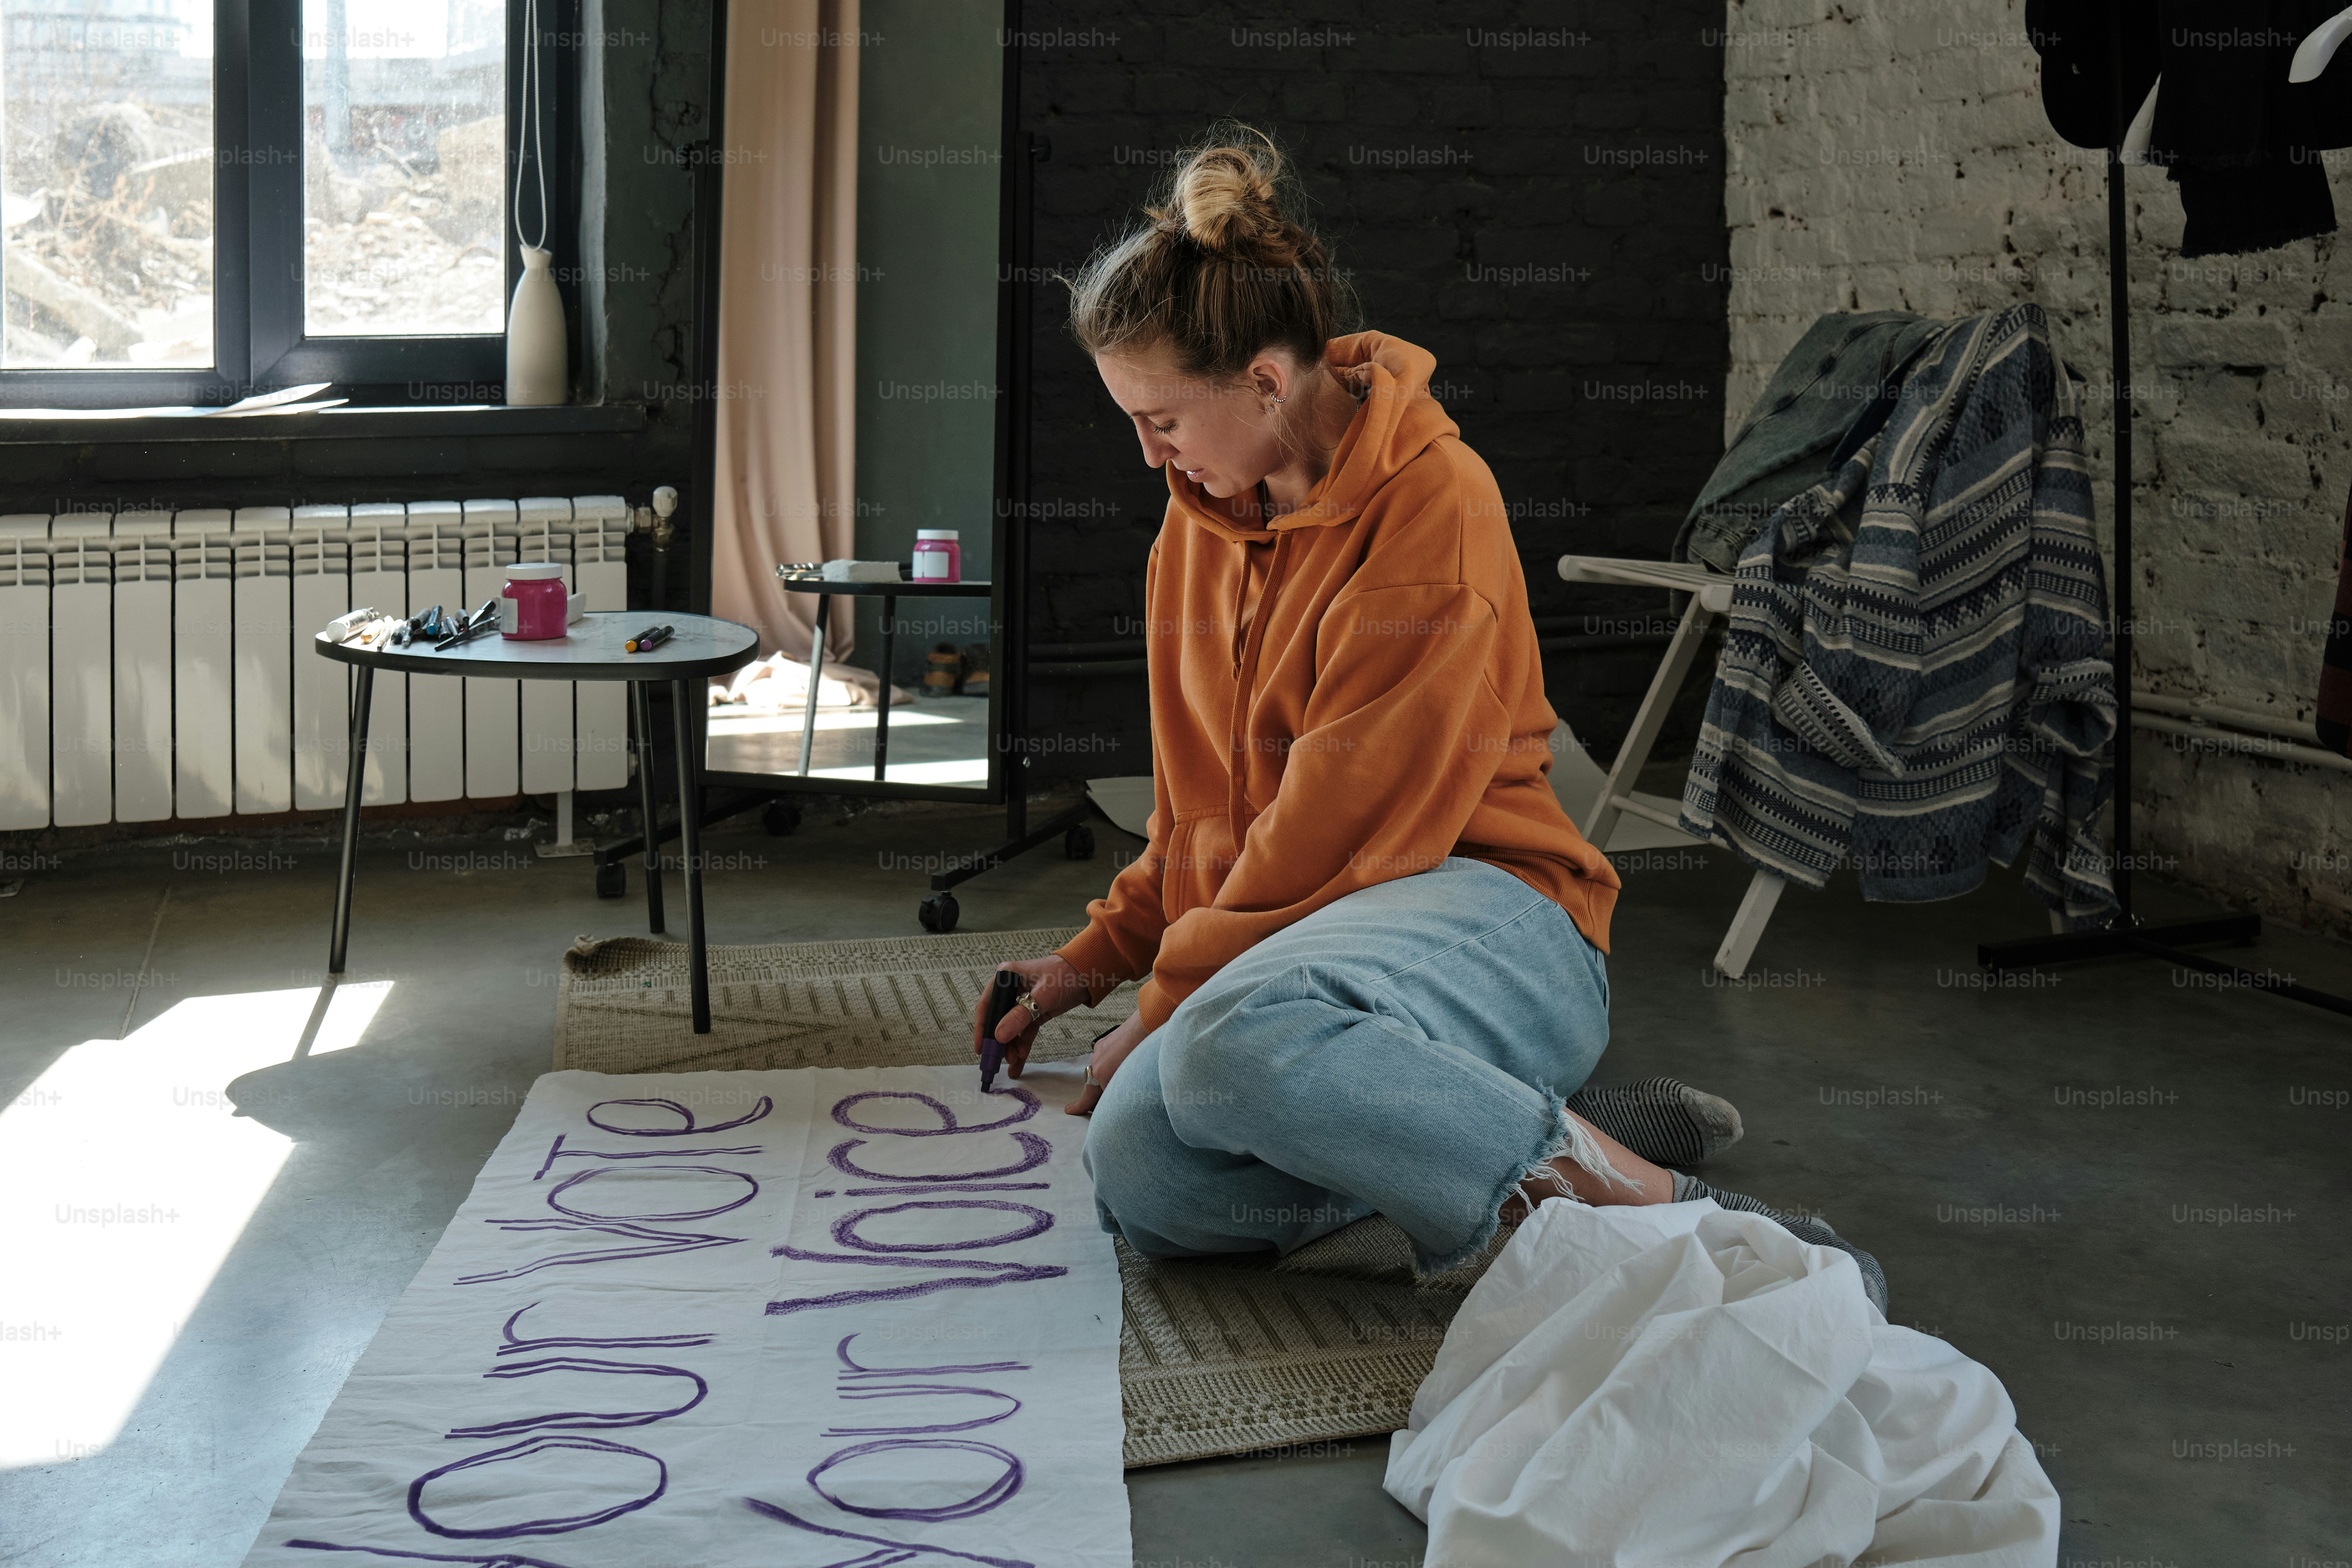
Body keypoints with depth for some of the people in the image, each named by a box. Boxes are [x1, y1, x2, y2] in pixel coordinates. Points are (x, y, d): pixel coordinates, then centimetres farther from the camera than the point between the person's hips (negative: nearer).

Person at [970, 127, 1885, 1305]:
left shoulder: (1433, 501, -14)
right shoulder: (1203, 514, 13)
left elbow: (1347, 816, -16)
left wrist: (1171, 1002, -10)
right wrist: (1108, 952, 11)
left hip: (1486, 911, -7)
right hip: (1293, 931, 8)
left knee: (1233, 1042, -39)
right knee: (1137, 1176, -22)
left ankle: (1651, 1203, -26)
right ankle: (1539, 1135, -10)